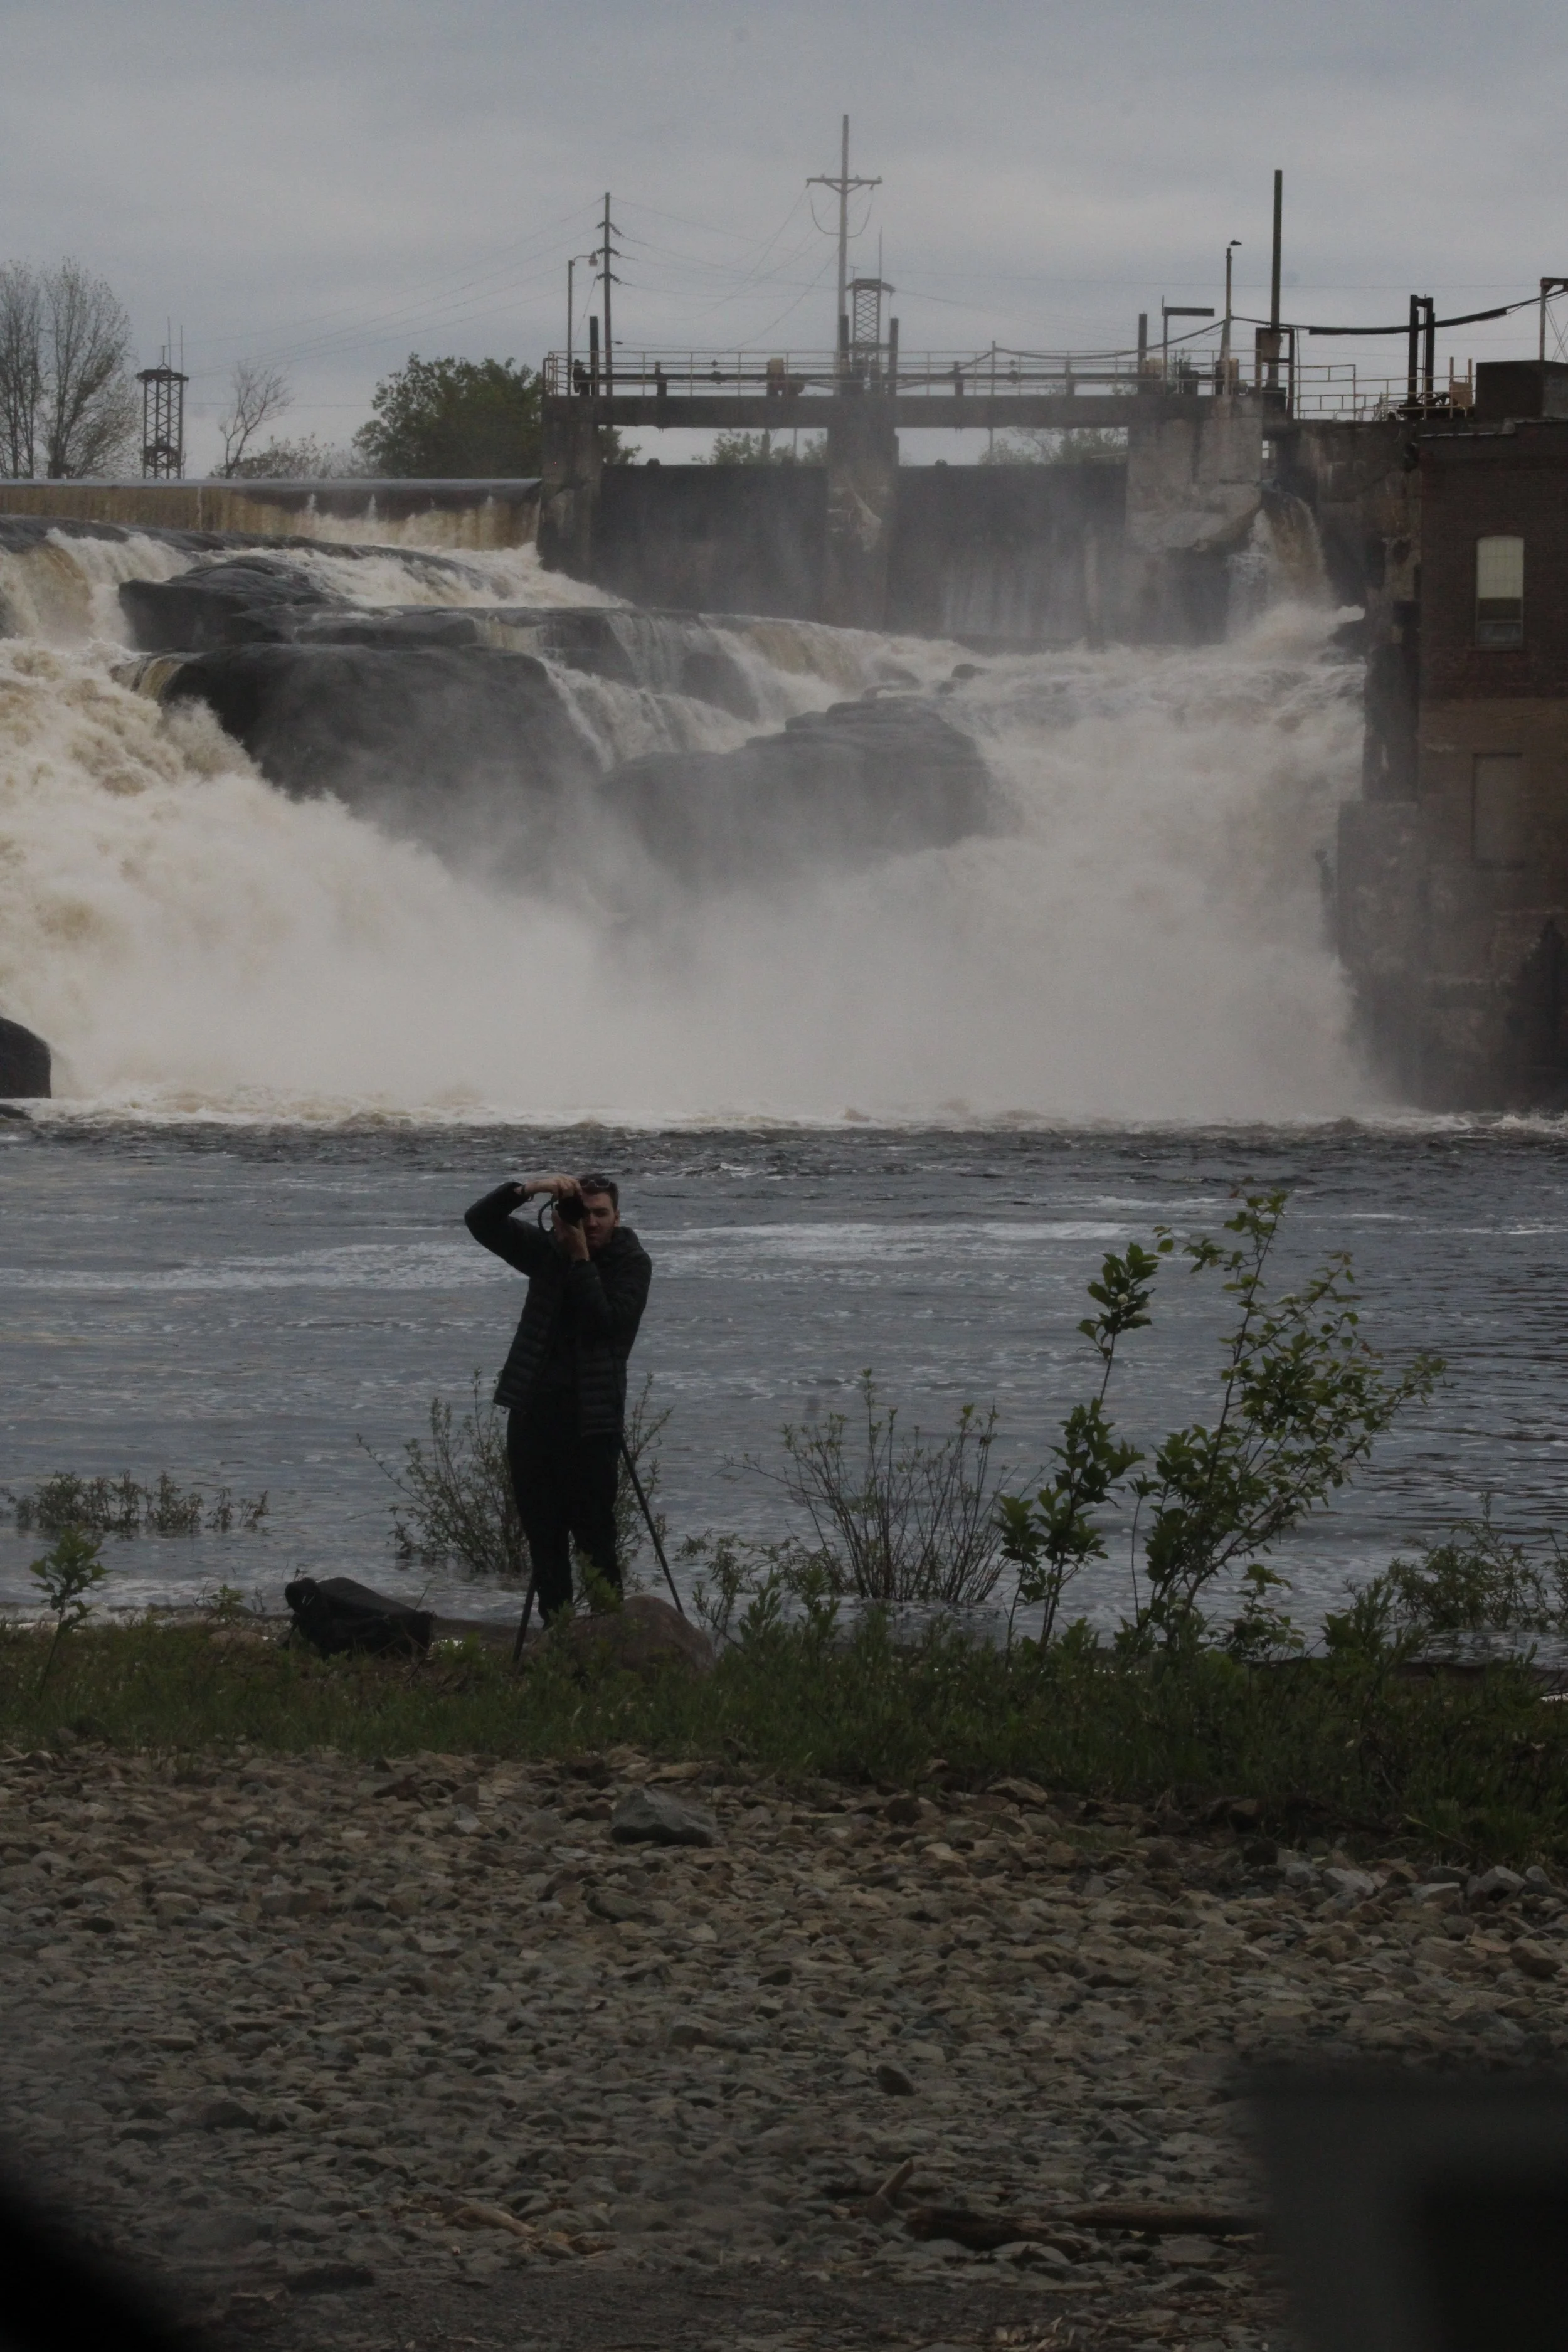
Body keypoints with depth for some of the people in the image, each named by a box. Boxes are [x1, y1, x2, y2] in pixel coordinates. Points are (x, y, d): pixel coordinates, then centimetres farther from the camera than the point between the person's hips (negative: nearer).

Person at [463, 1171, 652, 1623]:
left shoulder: (631, 1263, -3)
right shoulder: (547, 1250, 9)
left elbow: (604, 1320, -17)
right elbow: (480, 1221, 3)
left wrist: (581, 1258, -16)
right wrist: (526, 1189, -12)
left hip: (591, 1419, -5)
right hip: (533, 1412, 5)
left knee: (595, 1539, -9)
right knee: (543, 1536, 7)